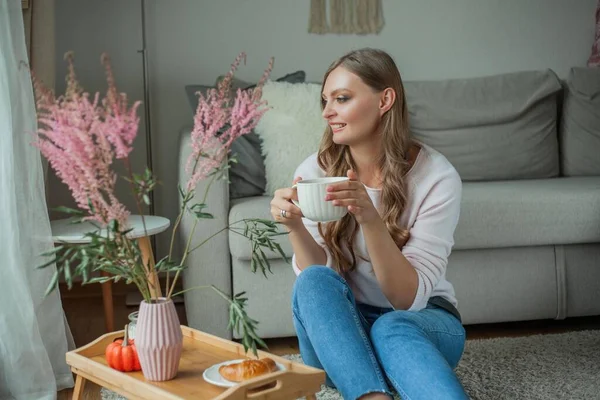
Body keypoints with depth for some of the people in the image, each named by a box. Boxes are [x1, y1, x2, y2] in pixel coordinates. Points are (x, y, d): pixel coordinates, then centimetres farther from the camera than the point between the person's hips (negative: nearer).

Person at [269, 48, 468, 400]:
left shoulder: (437, 176, -16)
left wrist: (370, 219, -36)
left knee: (391, 329, -37)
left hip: (422, 322, -2)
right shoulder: (315, 171, -9)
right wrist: (295, 227, -30)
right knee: (314, 282, -31)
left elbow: (409, 298, -20)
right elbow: (320, 281, -11)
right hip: (341, 330, 3)